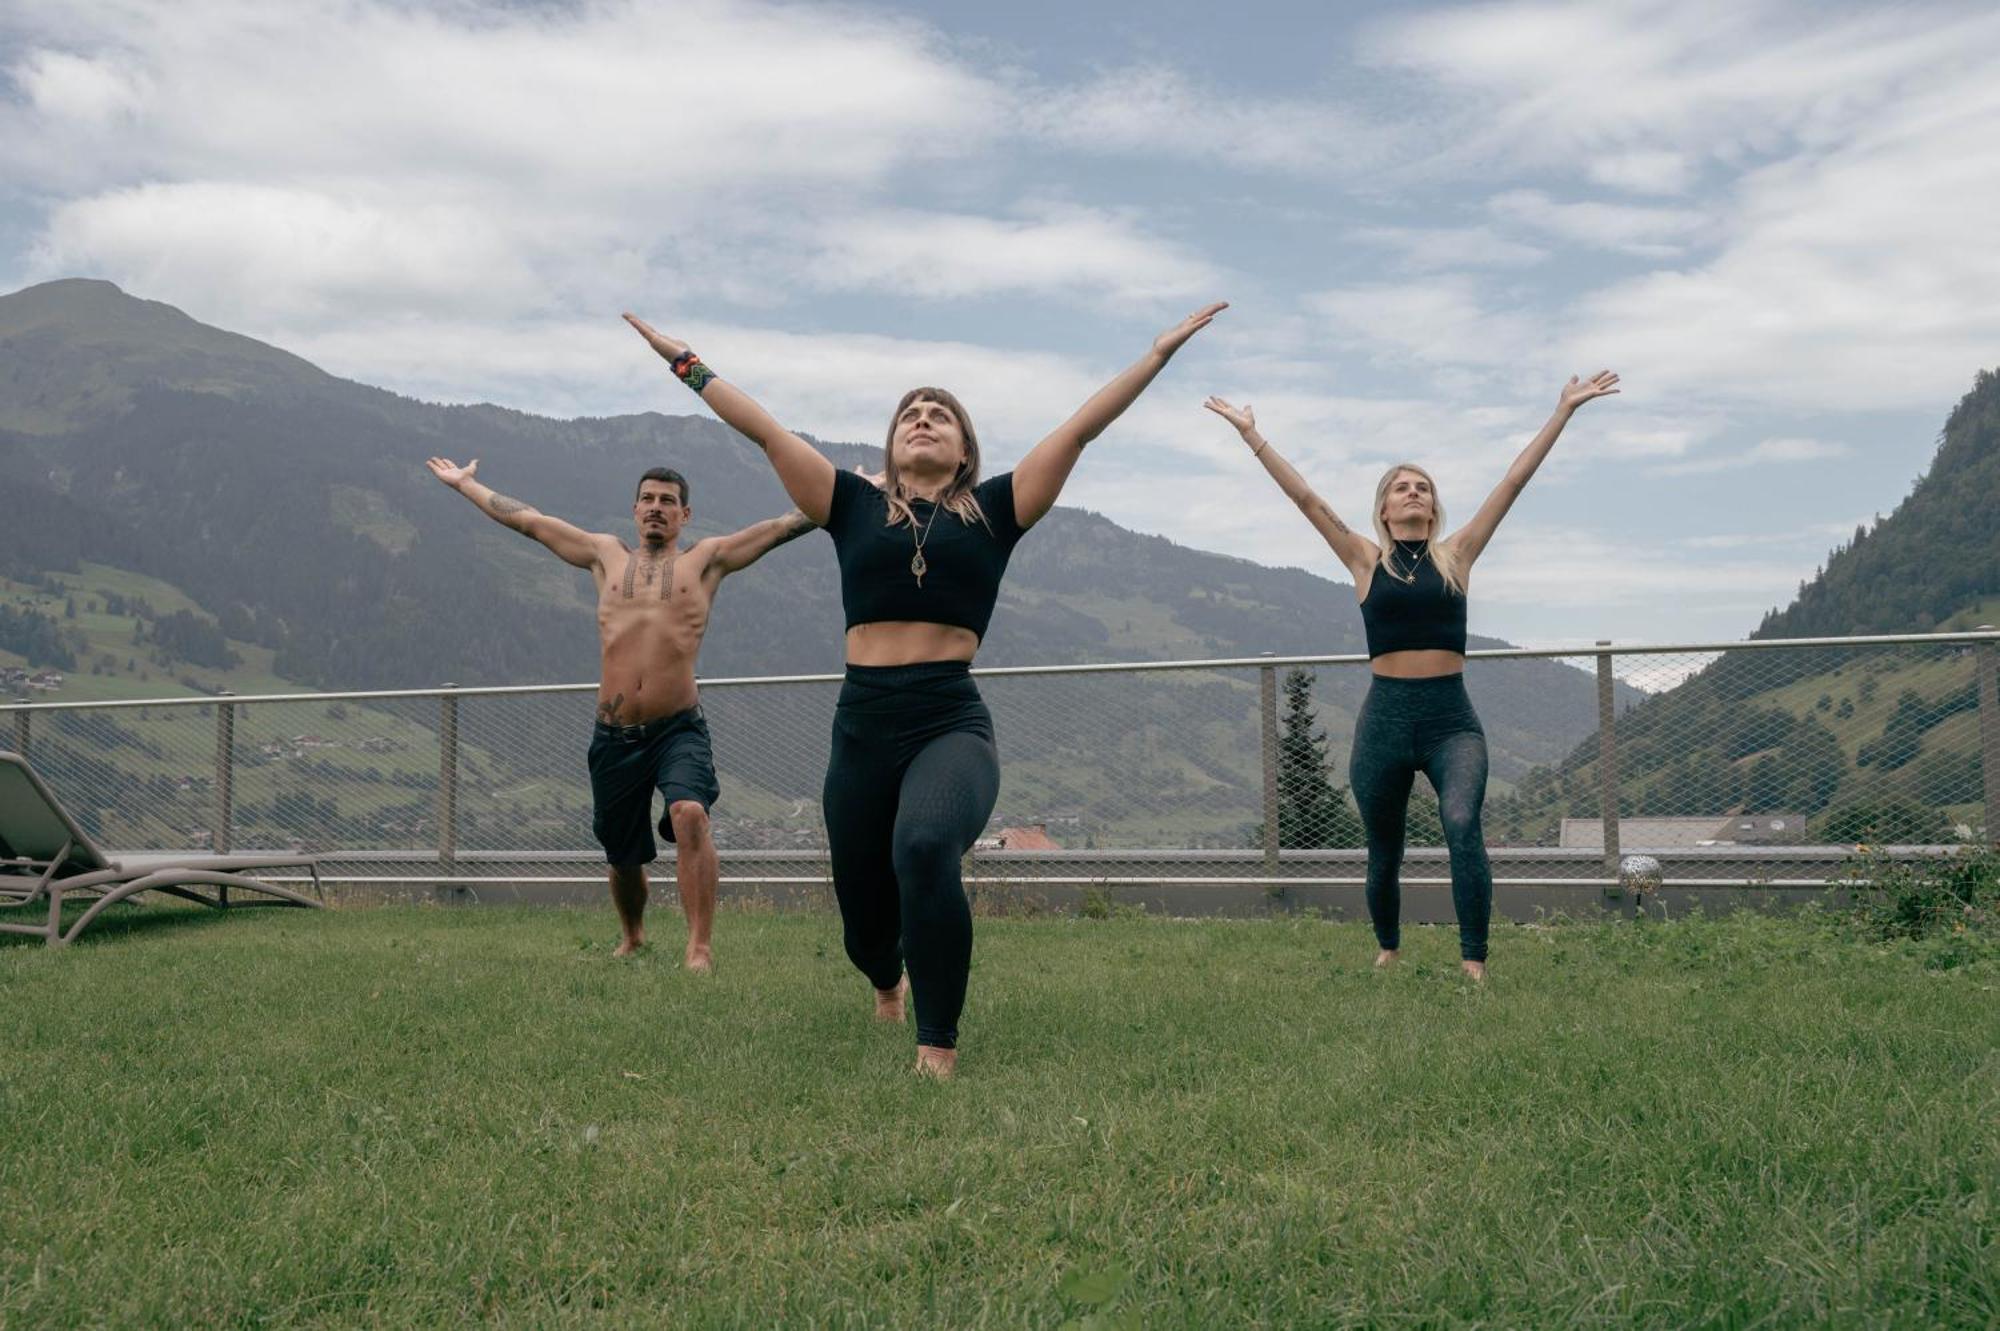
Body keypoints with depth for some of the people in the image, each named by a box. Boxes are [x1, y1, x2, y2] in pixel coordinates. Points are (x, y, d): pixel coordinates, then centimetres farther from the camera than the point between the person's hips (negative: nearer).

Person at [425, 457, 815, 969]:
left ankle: (700, 947, -28)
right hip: (614, 735, 3)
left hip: (678, 729, -3)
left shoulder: (707, 558, 10)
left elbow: (784, 526, 7)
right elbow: (527, 520, 23)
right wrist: (465, 484, 29)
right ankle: (632, 936, 41)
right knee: (623, 854, 12)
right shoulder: (607, 555, 16)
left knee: (690, 814, -30)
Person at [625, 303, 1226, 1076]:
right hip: (863, 726, 3)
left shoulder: (994, 510, 10)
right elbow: (764, 430, 16)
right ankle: (888, 982, 53)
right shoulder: (855, 506, 13)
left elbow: (1079, 430, 9)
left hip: (952, 722, -3)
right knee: (863, 908, 13)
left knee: (925, 848, -34)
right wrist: (685, 363, 19)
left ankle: (938, 1048, -21)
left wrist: (1159, 353, 9)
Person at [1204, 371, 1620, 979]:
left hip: (1452, 718, 0)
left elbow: (1513, 482, 7)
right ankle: (1388, 951, 37)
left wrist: (1563, 412, 7)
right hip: (1386, 717, 1)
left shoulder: (1455, 554, 8)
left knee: (1462, 824, -25)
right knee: (1384, 852, 12)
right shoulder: (1365, 559, 6)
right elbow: (1305, 497, 4)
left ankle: (1474, 964, -24)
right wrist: (1250, 434, 3)